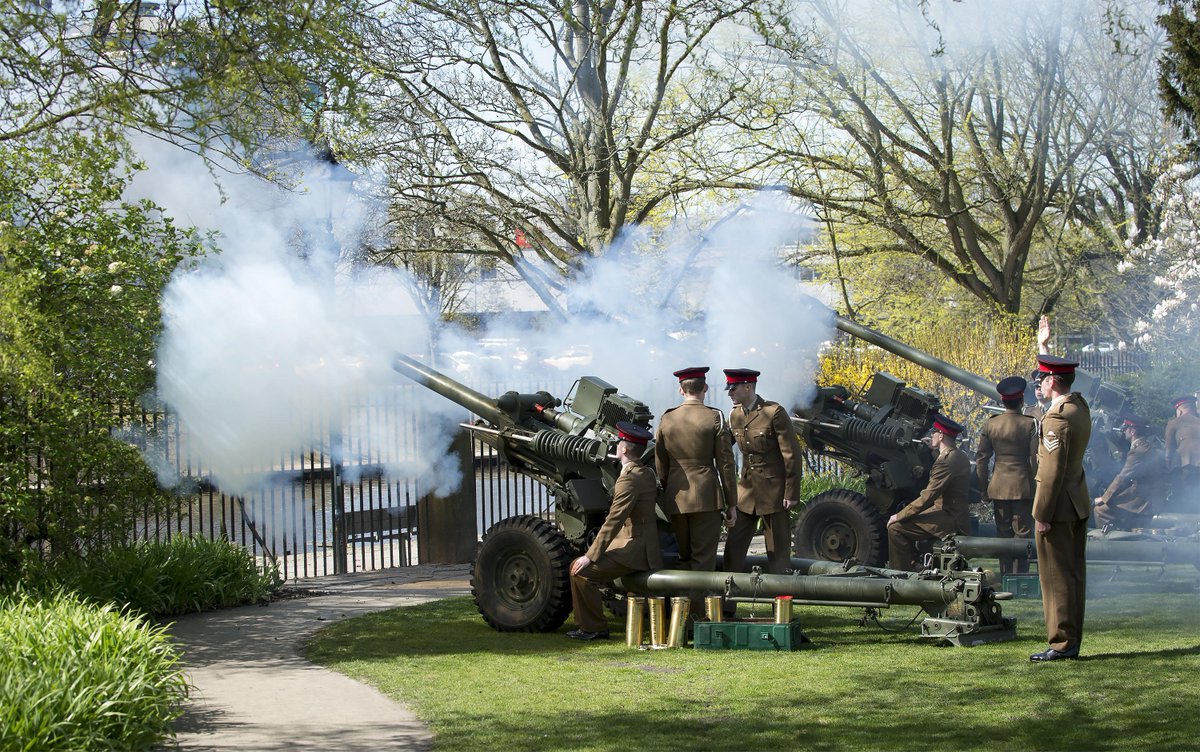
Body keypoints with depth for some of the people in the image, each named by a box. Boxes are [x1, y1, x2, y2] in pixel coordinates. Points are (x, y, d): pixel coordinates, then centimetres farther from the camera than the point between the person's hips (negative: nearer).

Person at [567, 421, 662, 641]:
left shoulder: (629, 478, -18)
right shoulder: (647, 474, 13)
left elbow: (614, 521, -22)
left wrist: (591, 556, -20)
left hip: (633, 549, -10)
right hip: (644, 545, 10)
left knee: (581, 570, -15)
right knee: (585, 566, 18)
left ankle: (594, 628, -8)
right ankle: (589, 623, 21)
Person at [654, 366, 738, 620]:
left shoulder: (666, 419, 4)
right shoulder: (715, 418, -6)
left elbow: (660, 465, 10)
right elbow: (726, 465, -5)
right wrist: (732, 503, 0)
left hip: (675, 499, 4)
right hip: (706, 496, -4)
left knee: (684, 557, 16)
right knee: (703, 560, 1)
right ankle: (699, 616, -1)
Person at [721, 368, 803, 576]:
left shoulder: (774, 412, -13)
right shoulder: (734, 415, 6)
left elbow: (792, 454, -12)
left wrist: (791, 494, -13)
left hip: (773, 490, -6)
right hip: (746, 490, 6)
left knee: (777, 548, 2)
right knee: (734, 544, 4)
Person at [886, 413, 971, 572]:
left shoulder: (946, 460, -20)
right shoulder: (960, 456, 10)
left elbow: (927, 497, -21)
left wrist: (899, 516, -15)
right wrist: (933, 450, 23)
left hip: (948, 520, -11)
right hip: (958, 515, 11)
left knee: (895, 527, -15)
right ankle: (916, 566, 18)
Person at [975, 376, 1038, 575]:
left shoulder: (990, 424, 2)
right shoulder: (1030, 424, -8)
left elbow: (981, 459, 4)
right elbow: (1036, 459, -9)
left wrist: (983, 490, 11)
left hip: (999, 489, 3)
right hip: (1023, 487, -3)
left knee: (1003, 534, 11)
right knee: (1023, 534, 2)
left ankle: (1005, 577, 14)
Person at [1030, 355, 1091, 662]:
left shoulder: (1056, 418, -21)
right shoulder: (1080, 406, 7)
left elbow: (1052, 470, -22)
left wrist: (1042, 514, -19)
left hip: (1058, 507, -9)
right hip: (1079, 503, 9)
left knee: (1056, 576, -3)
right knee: (1074, 573, 12)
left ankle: (1062, 643, 0)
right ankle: (1073, 640, 18)